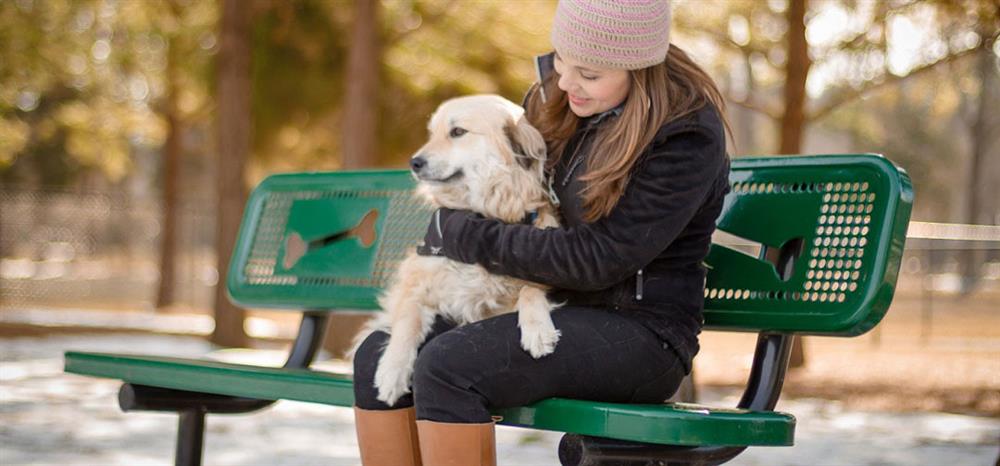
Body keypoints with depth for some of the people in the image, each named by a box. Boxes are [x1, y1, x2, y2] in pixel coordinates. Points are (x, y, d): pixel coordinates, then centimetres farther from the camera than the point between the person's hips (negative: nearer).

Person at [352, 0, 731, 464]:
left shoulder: (687, 135, -16)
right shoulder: (556, 99, 7)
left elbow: (599, 260, -20)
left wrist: (474, 238, -15)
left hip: (639, 331, -8)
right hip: (558, 310, 8)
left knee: (447, 365, -28)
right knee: (378, 355, -9)